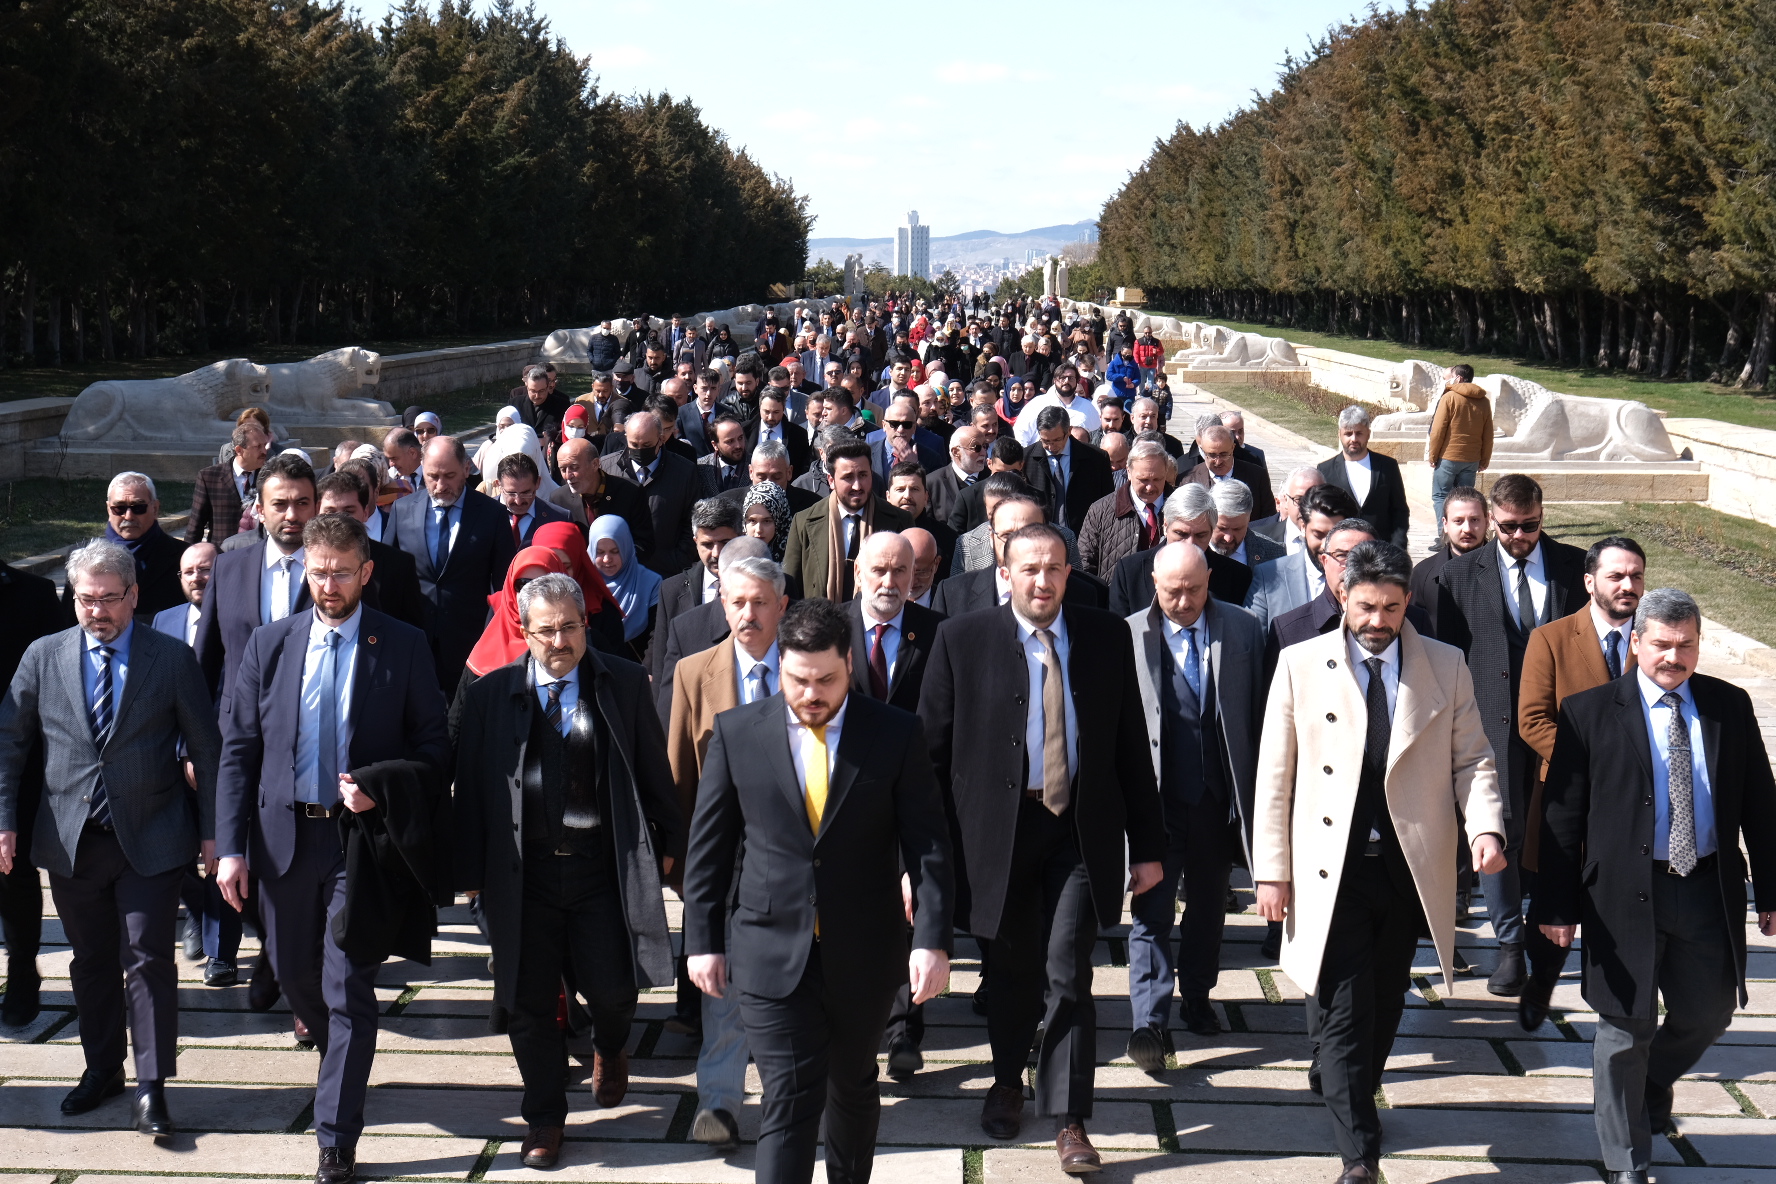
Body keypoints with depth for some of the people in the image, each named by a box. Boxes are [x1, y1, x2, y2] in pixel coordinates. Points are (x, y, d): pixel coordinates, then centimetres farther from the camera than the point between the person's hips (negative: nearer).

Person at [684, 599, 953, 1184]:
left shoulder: (897, 734, -5)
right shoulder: (736, 731, -3)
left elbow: (927, 844, -4)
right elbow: (709, 845, 4)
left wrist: (932, 939, -13)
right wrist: (703, 940, 3)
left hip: (865, 956, 1)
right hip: (771, 954, -1)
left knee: (853, 1087, 19)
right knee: (788, 1102, -6)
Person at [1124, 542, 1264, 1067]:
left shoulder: (1242, 629, 1)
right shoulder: (1129, 635, -6)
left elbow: (1261, 710, 5)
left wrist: (1262, 785, 3)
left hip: (1219, 795, 3)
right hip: (1156, 794, -3)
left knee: (1209, 902, 17)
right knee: (1152, 908, -5)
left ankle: (1196, 997, 34)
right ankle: (1150, 1020, -4)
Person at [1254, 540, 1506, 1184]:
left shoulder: (1445, 666, 5)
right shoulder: (1301, 665, 1)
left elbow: (1471, 758, 6)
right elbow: (1275, 775, 2)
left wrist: (1486, 826, -13)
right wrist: (1272, 871, -2)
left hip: (1410, 866, 2)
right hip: (1331, 869, -2)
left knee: (1384, 1003, 13)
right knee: (1342, 1010, -6)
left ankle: (1355, 1101, 37)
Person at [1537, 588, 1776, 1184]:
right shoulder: (1589, 711, -6)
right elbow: (1562, 815, -4)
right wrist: (1557, 904, -6)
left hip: (1709, 890, 4)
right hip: (1626, 893, -3)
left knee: (1708, 1012, 16)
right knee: (1626, 1028, 5)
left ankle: (1652, 1081, 49)